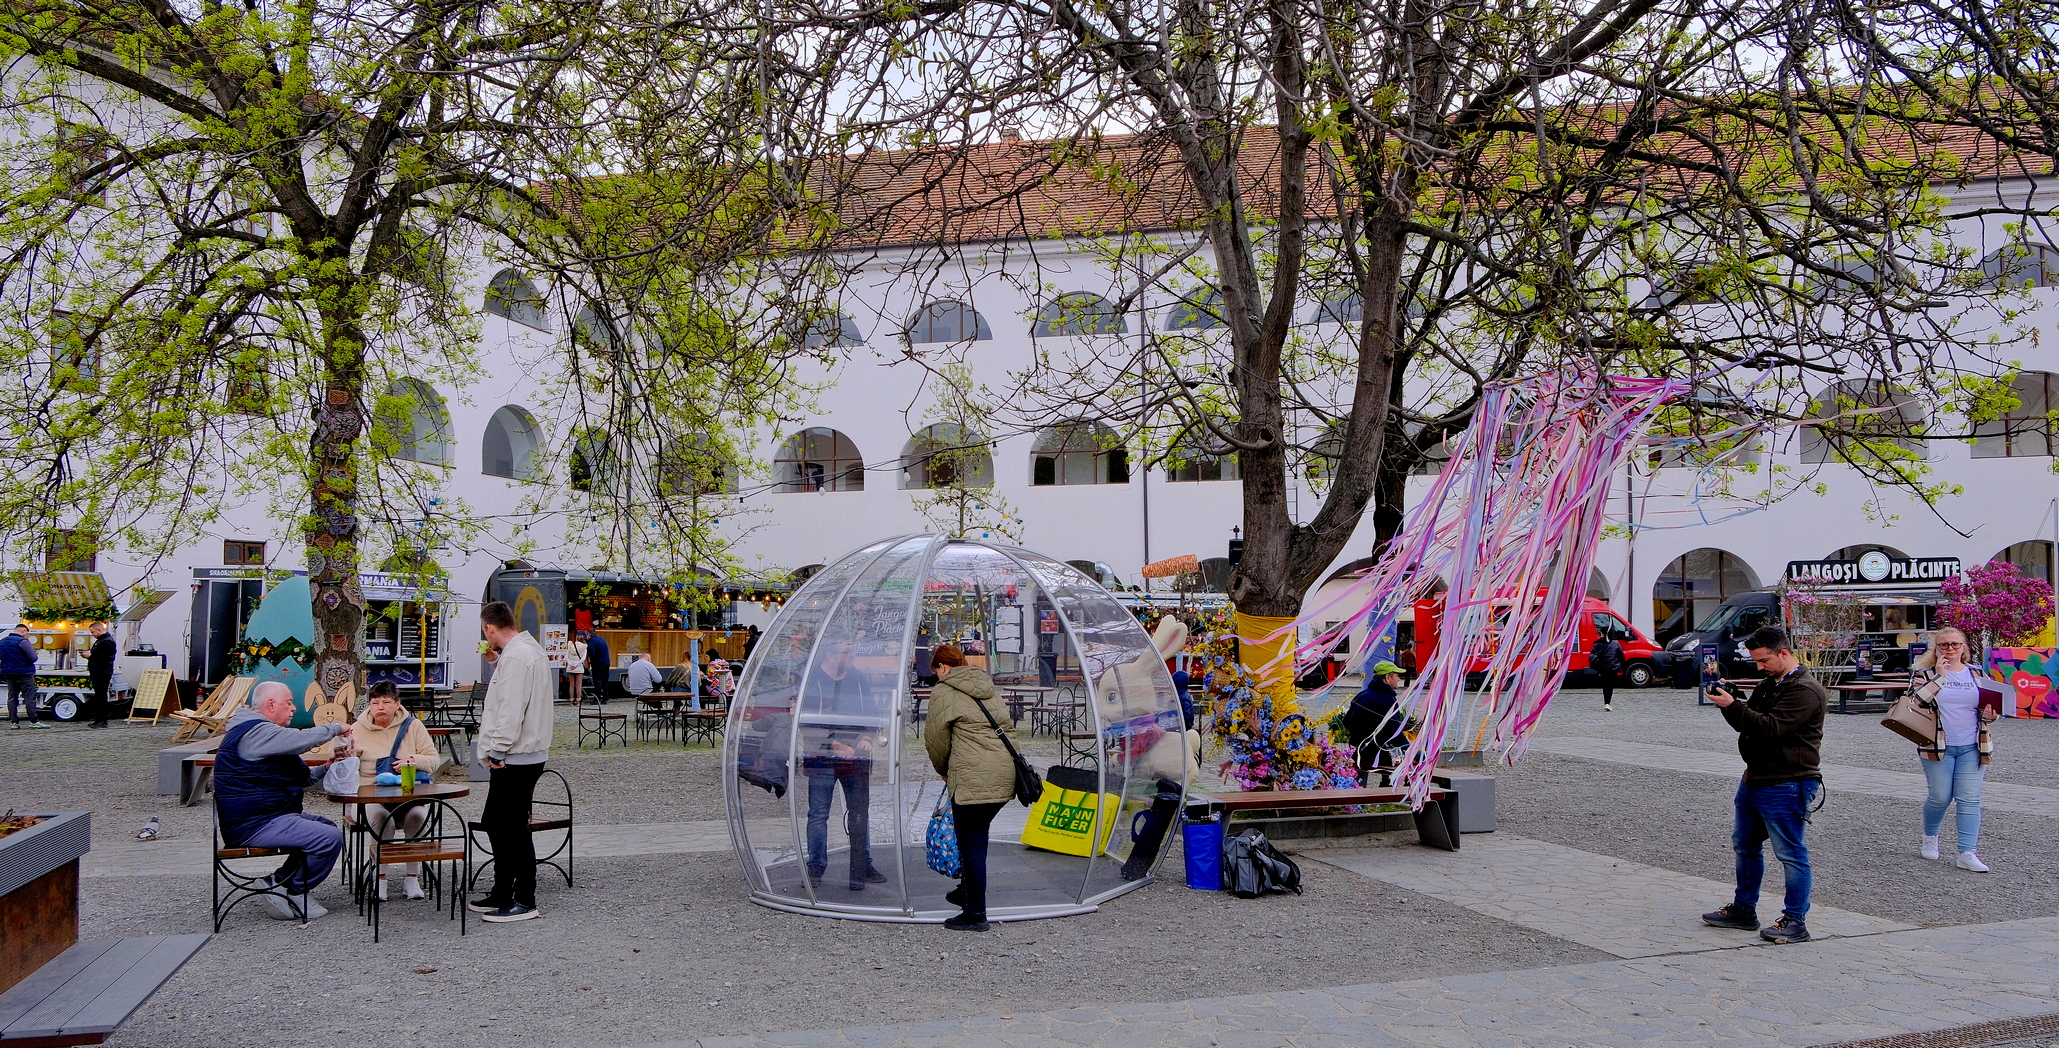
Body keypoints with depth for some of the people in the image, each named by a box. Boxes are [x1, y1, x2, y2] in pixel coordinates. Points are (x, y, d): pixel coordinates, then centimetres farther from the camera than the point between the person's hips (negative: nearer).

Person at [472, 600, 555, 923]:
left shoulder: (515, 657, -20)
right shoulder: (530, 649, 14)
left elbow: (511, 709, -25)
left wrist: (498, 750, -19)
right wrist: (496, 662, 17)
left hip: (515, 759, -11)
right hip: (527, 754, 11)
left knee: (513, 827, -3)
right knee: (497, 822, 19)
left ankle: (524, 902, 5)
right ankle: (502, 894, 28)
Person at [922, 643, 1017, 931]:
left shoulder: (943, 693, -2)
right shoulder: (990, 688, 20)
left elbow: (936, 739, 1)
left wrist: (944, 771, 20)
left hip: (972, 780, -8)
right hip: (1005, 776, 8)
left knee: (971, 843, 0)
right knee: (976, 837, 22)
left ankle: (975, 914, 5)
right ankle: (967, 892, 34)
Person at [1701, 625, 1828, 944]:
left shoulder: (1805, 691, -15)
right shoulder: (1768, 684, 16)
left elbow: (1772, 728, -25)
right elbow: (1747, 724, 17)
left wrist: (1733, 706, -23)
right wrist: (1728, 702, -1)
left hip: (1786, 785, -10)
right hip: (1754, 779, 10)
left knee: (1791, 853, -3)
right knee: (1745, 845, 16)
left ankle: (1795, 921, 4)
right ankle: (1744, 909, 27)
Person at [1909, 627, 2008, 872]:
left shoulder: (1977, 674, 10)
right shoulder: (1925, 673, 0)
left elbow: (1990, 708, 18)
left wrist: (1989, 715, -5)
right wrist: (1939, 676, -18)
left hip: (1972, 747, 3)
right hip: (1938, 747, -3)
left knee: (1969, 799, -3)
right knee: (1940, 798, 0)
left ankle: (1967, 853, -1)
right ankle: (1930, 836, 28)